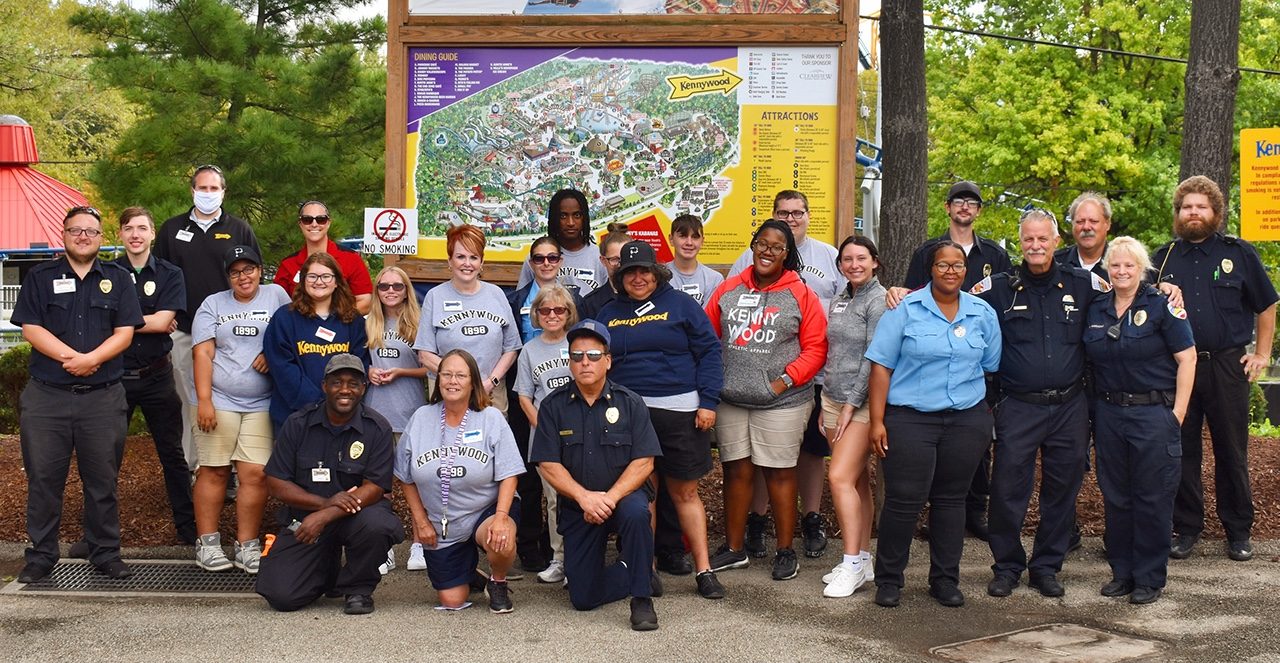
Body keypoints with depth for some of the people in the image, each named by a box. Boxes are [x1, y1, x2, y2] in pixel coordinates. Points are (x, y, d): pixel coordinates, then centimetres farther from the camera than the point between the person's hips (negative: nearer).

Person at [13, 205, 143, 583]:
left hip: (103, 397, 0)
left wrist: (91, 359, -16)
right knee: (43, 479, 4)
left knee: (102, 480, 5)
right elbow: (30, 329, -2)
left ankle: (106, 553, 14)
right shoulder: (40, 278, 8)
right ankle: (41, 556, 13)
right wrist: (72, 357, -14)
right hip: (46, 396, 0)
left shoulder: (117, 279, 9)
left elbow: (124, 333, 0)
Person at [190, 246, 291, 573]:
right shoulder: (213, 304, 10)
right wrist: (204, 401, -8)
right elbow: (203, 354, 2)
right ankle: (208, 543, 10)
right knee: (214, 471, 1)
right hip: (218, 401, 0)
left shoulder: (276, 295, 10)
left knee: (255, 474, -5)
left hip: (261, 405, 0)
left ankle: (247, 545, 3)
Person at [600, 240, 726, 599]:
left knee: (685, 492, 2)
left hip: (678, 413, -3)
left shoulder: (680, 304, 3)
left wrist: (708, 401, -8)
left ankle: (704, 569, 8)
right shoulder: (609, 313, 13)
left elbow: (709, 352, 0)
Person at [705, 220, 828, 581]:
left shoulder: (801, 295, -1)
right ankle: (733, 548, 23)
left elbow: (816, 348, -3)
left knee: (779, 473, 2)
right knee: (736, 471, 11)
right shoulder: (728, 289, 8)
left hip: (781, 402, -3)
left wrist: (785, 380, -12)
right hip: (730, 400, 4)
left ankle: (785, 551, 15)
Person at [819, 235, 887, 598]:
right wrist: (827, 405, 15)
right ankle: (862, 560, 16)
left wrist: (852, 404, -15)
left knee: (840, 476, -14)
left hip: (863, 402, -7)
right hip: (834, 400, 7)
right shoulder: (840, 300, 14)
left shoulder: (879, 301, -10)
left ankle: (853, 563, -7)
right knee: (857, 480, 10)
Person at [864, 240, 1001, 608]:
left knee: (951, 499, 11)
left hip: (967, 420, 3)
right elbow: (881, 366, -5)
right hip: (910, 419, -3)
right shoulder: (905, 309, -3)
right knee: (903, 501, -4)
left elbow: (991, 366, 14)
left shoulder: (983, 313, 7)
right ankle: (888, 580, 10)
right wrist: (877, 420, -9)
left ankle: (945, 579, 22)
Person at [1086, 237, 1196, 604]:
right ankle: (1122, 572, 21)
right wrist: (1095, 409, 8)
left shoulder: (1161, 306, -6)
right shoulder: (1096, 309, 9)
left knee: (1152, 498, 1)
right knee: (1115, 497, 10)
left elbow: (1187, 357, -7)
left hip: (1154, 414, -5)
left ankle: (1150, 578, 10)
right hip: (1108, 413, 5)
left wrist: (1178, 413, -11)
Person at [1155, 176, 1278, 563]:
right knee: (1182, 451, 6)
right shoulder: (1164, 258, 8)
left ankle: (1239, 531, 15)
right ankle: (1186, 528, 16)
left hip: (1227, 367, -1)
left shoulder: (1239, 253, 4)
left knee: (1232, 451, 5)